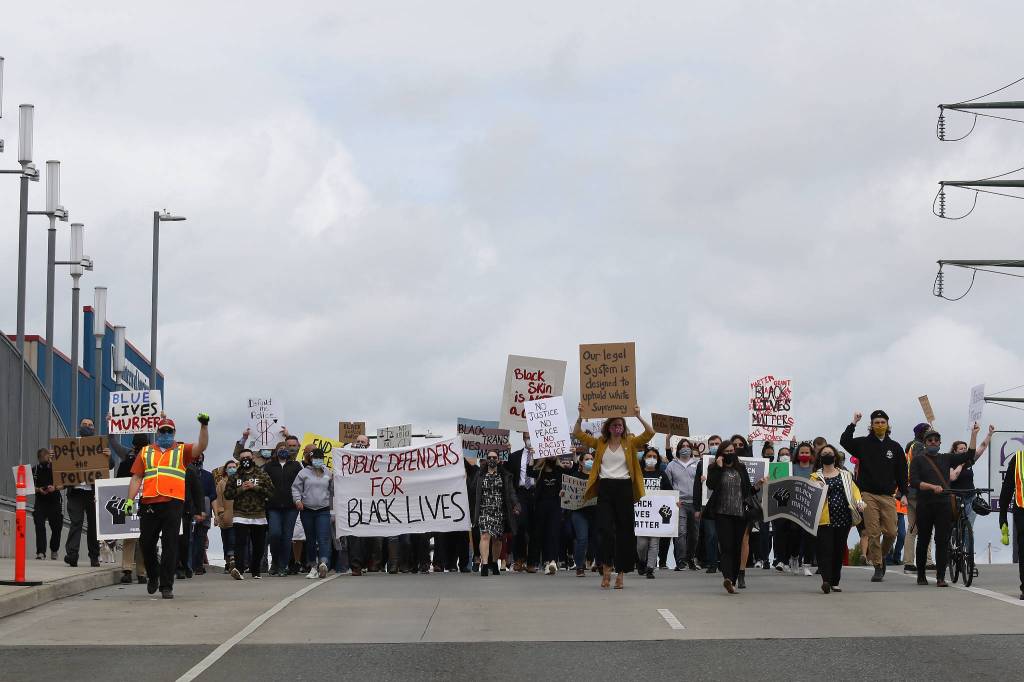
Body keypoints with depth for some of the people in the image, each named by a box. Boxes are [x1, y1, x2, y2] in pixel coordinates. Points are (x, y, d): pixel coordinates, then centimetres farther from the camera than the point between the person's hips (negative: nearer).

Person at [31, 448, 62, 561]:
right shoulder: (35, 470, 6)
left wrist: (55, 487, -17)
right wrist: (38, 489, -12)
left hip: (54, 501, 0)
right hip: (40, 501, 1)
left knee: (57, 527, 5)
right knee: (39, 525, -13)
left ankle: (54, 551, 25)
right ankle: (41, 552, -16)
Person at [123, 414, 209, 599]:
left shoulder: (182, 450, 13)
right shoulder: (146, 452, 18)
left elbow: (201, 446, -4)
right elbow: (136, 478, 14)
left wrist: (204, 426, -16)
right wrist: (130, 499, 4)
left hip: (173, 504, -2)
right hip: (149, 504, 2)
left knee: (170, 546, -4)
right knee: (147, 543, 6)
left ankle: (166, 585, -1)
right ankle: (153, 576, 30)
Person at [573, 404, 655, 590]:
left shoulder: (630, 442, 5)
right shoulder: (600, 443, 9)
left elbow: (650, 433, -5)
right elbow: (577, 434, 6)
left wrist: (638, 416, -17)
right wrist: (580, 416, -8)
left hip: (624, 488, 0)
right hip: (605, 488, 0)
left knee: (624, 531, 3)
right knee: (606, 529, -11)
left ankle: (620, 573, 11)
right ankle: (606, 569, -2)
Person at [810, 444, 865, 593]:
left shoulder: (845, 475, 18)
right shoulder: (816, 477, 6)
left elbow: (854, 488, 14)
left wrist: (859, 501, -5)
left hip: (844, 518, 4)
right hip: (825, 519, -4)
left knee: (839, 550, 6)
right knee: (826, 549, -15)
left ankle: (835, 582, 14)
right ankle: (826, 580, -26)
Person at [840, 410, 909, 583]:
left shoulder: (895, 447, 12)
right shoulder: (863, 443, 6)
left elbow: (902, 472, 13)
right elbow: (844, 441, -12)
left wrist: (904, 494, 6)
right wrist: (853, 423, -15)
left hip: (888, 496, 2)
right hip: (868, 495, -2)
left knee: (891, 532, -4)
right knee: (873, 533, -5)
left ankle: (881, 556, 23)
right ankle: (878, 568, 1)